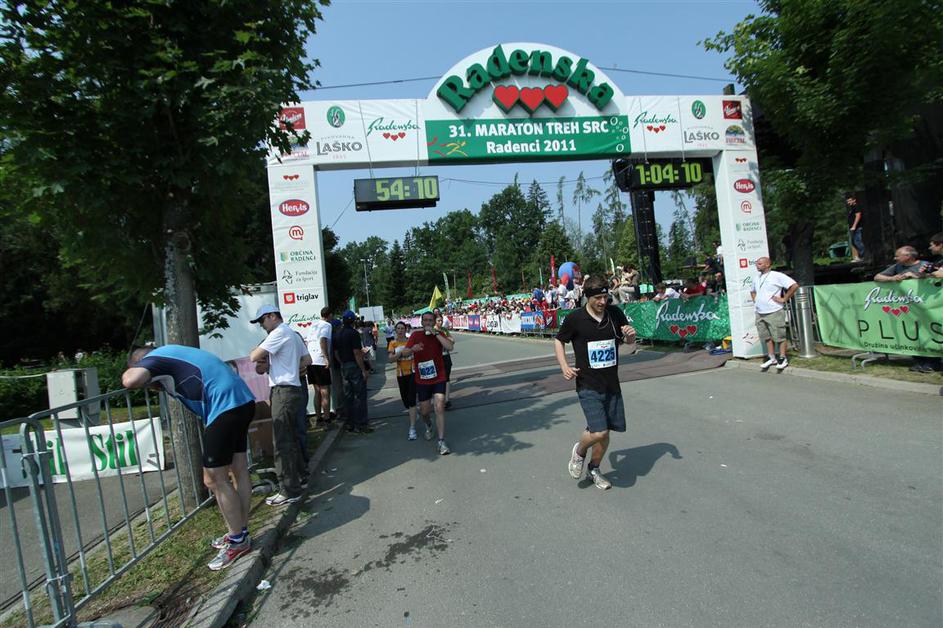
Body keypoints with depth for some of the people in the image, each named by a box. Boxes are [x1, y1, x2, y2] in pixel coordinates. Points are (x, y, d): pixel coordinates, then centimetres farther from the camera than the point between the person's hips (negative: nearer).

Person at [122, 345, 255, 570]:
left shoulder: (152, 358, 2)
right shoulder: (170, 353, 27)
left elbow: (131, 380, -18)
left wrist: (131, 371, 6)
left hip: (225, 406, -9)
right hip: (244, 400, 10)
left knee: (215, 479, 2)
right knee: (239, 471, 18)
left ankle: (237, 541, 14)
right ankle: (241, 533, 31)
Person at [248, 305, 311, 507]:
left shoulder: (280, 333, -12)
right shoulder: (293, 334, 18)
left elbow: (254, 356, -17)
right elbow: (307, 360, 22)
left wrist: (256, 350, 5)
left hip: (284, 390, -10)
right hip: (292, 389, 10)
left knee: (282, 442, -8)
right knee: (290, 437, 20)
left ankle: (290, 491, -5)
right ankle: (297, 476, 32)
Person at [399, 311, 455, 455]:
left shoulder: (439, 334, -3)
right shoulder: (415, 335, -2)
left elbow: (450, 347, -22)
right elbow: (404, 353, -7)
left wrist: (435, 333, -25)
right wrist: (412, 349, -29)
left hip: (438, 378, -1)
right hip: (422, 380, 1)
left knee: (440, 408, -13)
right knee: (424, 411, 11)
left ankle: (441, 442, -6)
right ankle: (428, 425, 47)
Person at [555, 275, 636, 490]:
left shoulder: (615, 313, 1)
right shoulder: (575, 318, -9)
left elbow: (629, 341, 16)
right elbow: (558, 341, 6)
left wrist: (631, 334, -8)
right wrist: (564, 366, -8)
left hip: (612, 384, 4)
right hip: (588, 386, -4)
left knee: (605, 433, 10)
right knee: (599, 432, -16)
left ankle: (594, 469, 36)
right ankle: (579, 451, 18)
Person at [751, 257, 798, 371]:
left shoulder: (777, 276, -7)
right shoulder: (756, 278, 15)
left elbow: (794, 285, -14)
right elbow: (752, 291, 34)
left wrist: (784, 299, -12)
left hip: (774, 312, -7)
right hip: (760, 313, 7)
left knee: (779, 336, -1)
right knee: (767, 337, 11)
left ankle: (782, 359, 7)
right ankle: (772, 358, 20)